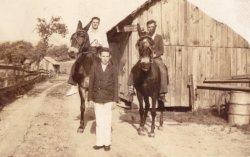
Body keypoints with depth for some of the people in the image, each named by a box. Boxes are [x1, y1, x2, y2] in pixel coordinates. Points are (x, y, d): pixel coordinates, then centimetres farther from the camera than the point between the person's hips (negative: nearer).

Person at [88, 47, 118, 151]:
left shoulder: (113, 68, -3)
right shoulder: (95, 67, -1)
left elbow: (115, 85, -2)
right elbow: (91, 83, 0)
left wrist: (115, 99, -6)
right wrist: (90, 98, -2)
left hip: (108, 99, -1)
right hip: (97, 98, 1)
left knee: (107, 121, 5)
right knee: (99, 121, 8)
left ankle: (107, 143, 17)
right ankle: (99, 142, 17)